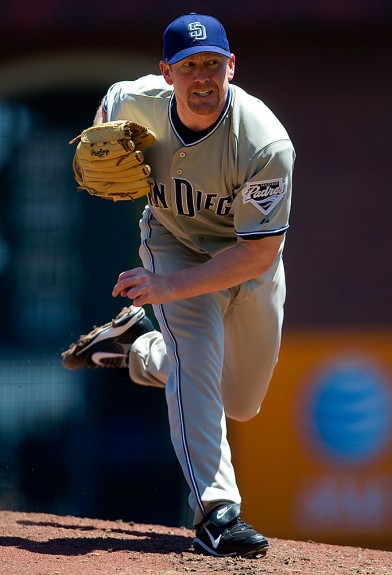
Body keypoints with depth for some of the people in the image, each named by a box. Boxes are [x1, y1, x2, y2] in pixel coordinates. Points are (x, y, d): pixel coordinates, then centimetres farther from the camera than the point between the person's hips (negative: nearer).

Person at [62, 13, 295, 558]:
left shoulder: (267, 144, -35)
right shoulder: (133, 102, -23)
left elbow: (259, 253, -33)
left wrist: (169, 286, -38)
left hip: (251, 259, 0)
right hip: (174, 242, 0)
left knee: (241, 404, 11)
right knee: (196, 354, -25)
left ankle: (140, 350, 36)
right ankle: (217, 510, -30)